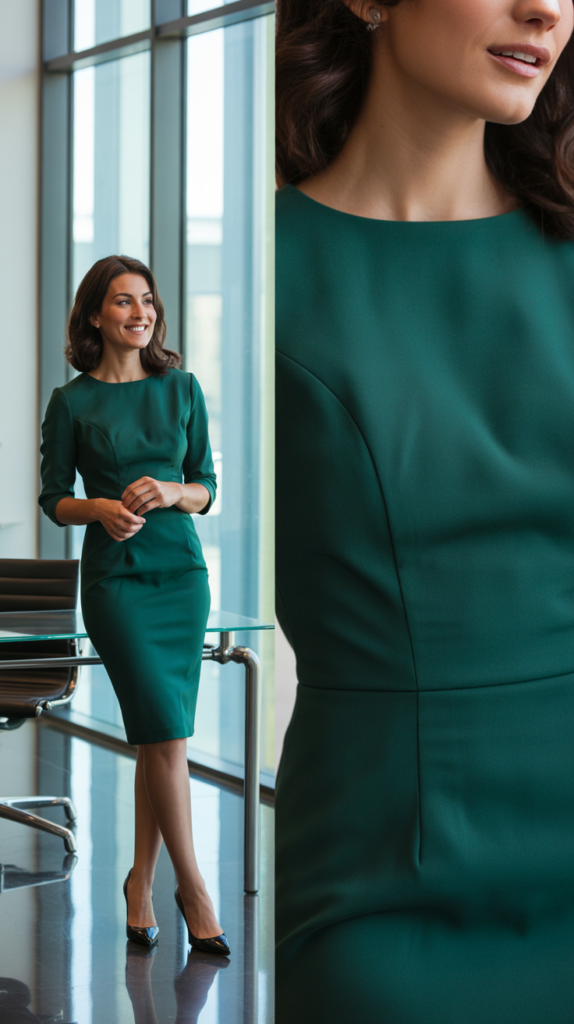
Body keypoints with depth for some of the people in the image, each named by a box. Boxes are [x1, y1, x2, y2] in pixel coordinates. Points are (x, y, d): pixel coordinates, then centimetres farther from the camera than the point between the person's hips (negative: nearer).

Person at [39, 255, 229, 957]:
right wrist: (101, 508, -16)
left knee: (159, 738, 5)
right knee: (164, 733, -10)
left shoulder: (181, 388, 6)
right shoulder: (72, 402, -1)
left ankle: (140, 882, 18)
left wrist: (168, 492, -12)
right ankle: (191, 886, 2)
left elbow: (206, 488, 9)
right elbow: (53, 499, 3)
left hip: (182, 571, 3)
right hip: (114, 578, -3)